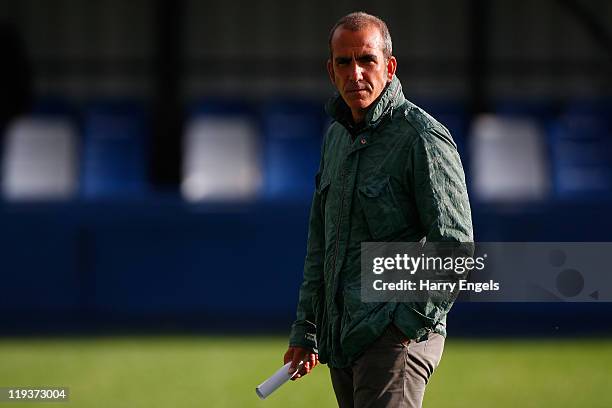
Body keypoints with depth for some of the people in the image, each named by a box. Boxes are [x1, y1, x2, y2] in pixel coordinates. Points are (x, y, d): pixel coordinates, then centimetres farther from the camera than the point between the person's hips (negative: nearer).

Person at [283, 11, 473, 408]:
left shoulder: (423, 138, -9)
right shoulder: (336, 136, 17)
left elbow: (455, 249, -13)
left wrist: (413, 320, -15)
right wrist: (305, 330, 22)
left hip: (398, 334, -8)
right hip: (340, 338, 8)